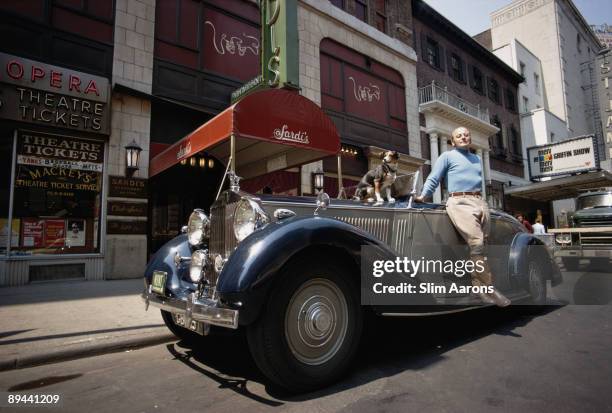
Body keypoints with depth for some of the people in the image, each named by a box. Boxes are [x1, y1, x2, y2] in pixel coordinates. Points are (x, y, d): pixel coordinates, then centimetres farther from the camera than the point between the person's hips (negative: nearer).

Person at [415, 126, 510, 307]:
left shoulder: (476, 159, 28)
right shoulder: (447, 156, 9)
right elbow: (433, 178, 2)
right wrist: (423, 195, -9)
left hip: (480, 202, 7)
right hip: (460, 202, -7)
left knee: (481, 245, -1)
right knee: (476, 243, -18)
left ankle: (478, 285, 5)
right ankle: (488, 287, -15)